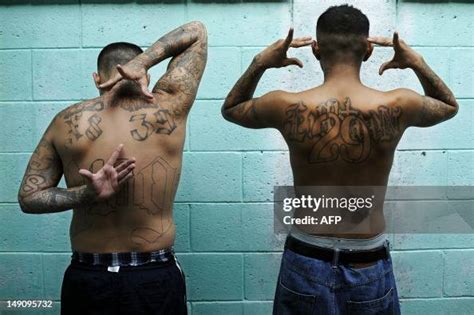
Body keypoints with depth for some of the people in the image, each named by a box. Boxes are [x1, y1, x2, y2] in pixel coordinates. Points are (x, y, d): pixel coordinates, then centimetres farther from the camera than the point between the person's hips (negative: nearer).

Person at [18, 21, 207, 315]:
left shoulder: (66, 122, -5)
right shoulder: (168, 109, -10)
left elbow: (28, 197, -1)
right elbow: (198, 31, 2)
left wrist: (87, 193, -15)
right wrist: (140, 62, -12)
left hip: (86, 279, 2)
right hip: (157, 279, -1)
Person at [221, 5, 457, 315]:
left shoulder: (287, 107, -16)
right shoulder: (398, 107, -14)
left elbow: (230, 108, 7)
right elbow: (450, 106, 11)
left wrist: (260, 62, 4)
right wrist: (418, 63, 9)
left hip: (306, 262, 0)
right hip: (369, 266, 1)